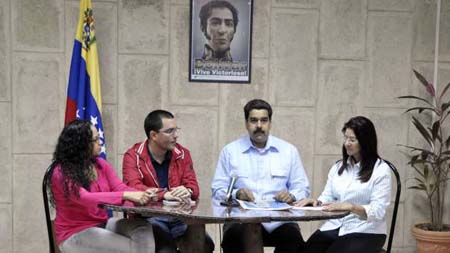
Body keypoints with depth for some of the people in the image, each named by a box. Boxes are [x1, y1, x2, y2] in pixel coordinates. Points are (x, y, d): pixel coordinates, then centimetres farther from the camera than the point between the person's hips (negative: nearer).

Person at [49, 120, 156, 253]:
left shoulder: (100, 164, 5)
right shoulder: (61, 173, -16)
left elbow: (120, 188, -2)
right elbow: (86, 198, -30)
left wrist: (143, 195, -24)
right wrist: (126, 195, -37)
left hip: (103, 224, 6)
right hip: (74, 234, -6)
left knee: (143, 228, -21)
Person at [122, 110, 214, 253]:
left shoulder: (183, 154, 10)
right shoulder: (133, 156, -2)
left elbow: (193, 187, 7)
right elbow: (133, 187, -15)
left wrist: (187, 191, -19)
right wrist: (165, 195, -29)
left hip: (179, 216, 4)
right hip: (148, 217, -4)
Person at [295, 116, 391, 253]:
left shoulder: (381, 170, -4)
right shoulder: (338, 167, 14)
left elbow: (378, 212, -11)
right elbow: (327, 198, 12)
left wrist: (351, 207, -27)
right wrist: (316, 202, -10)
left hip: (366, 232, -4)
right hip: (335, 226, 4)